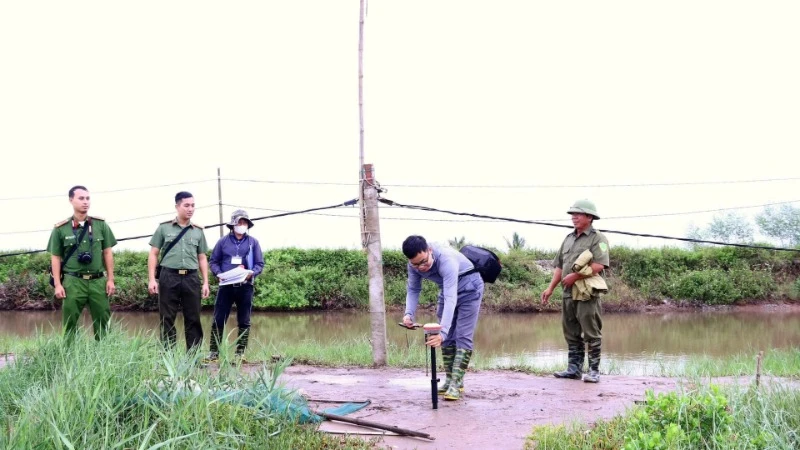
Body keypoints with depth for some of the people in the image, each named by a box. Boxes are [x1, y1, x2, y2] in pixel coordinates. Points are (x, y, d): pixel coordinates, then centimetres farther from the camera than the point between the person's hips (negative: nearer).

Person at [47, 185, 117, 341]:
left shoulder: (100, 225, 7)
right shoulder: (60, 229, 2)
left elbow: (107, 253, 10)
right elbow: (55, 258, 4)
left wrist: (110, 279, 4)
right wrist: (57, 284, -3)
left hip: (98, 281, 2)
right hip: (73, 282, -1)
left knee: (102, 323, 4)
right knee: (69, 324, 3)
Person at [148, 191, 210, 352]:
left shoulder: (198, 231, 13)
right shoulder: (164, 228, 6)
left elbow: (202, 258, 16)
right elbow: (153, 254, 6)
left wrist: (205, 282, 8)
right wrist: (152, 279, -3)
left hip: (191, 278, 2)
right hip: (169, 277, -2)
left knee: (193, 320, 2)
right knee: (167, 320, 0)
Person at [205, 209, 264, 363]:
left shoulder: (253, 242, 8)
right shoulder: (223, 242, 8)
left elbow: (260, 264, 6)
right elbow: (214, 261, 10)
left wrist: (251, 273, -14)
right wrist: (218, 274, -9)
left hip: (245, 286, 0)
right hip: (226, 286, 0)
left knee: (244, 322, 3)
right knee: (218, 320, -4)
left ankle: (240, 353, 9)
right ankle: (213, 352, 0)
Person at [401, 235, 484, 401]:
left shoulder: (446, 260, -42)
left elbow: (450, 299, -48)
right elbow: (413, 289, -8)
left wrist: (442, 332, -57)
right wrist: (409, 313, -28)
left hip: (468, 287, -6)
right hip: (447, 288, 6)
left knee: (462, 336, -12)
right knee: (447, 337, 4)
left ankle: (456, 384, -15)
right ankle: (449, 380, 12)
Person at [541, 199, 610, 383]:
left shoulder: (597, 238, -4)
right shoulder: (568, 239, 19)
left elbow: (598, 266, -17)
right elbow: (559, 266, 21)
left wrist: (576, 276, -19)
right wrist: (550, 288, 12)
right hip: (568, 293, 8)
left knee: (591, 334, -5)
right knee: (571, 334, 11)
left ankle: (594, 371, -1)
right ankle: (574, 368, 18)